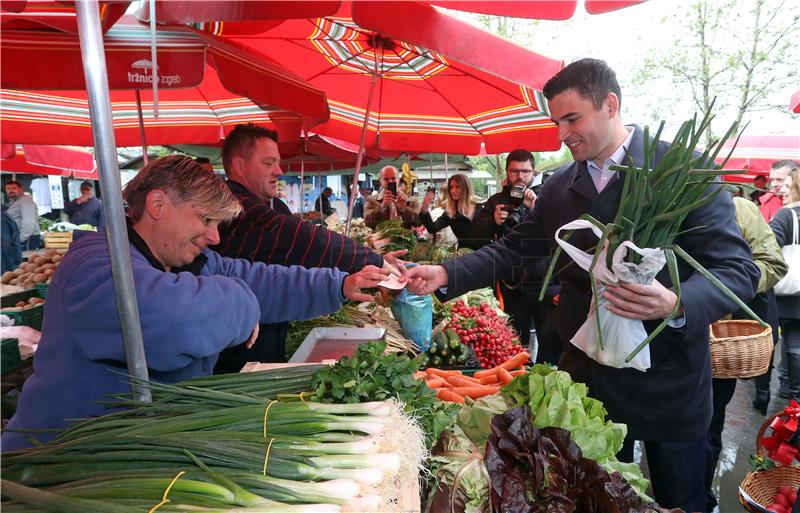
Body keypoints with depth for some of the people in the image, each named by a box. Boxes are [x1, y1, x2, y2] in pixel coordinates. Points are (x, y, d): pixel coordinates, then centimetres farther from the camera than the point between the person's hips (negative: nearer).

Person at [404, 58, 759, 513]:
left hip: (669, 384, -3)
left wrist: (676, 304, -33)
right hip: (587, 374, 4)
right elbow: (513, 249, 7)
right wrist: (447, 275, -6)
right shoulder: (559, 187, 4)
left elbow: (737, 269, -13)